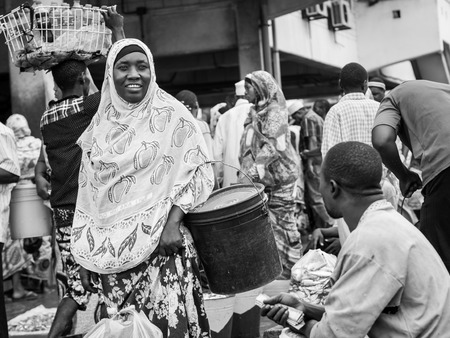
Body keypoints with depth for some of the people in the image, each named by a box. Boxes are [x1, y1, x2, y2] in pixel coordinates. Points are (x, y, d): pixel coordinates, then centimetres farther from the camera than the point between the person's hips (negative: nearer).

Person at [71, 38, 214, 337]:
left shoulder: (170, 115, -3)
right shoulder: (100, 125, 9)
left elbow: (198, 172, -3)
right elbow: (89, 193, 13)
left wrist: (173, 222, -16)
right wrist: (88, 257, 12)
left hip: (160, 244, -3)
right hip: (112, 251, 4)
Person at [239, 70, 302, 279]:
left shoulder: (275, 111, -9)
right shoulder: (254, 113, 16)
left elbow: (272, 146, -21)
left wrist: (251, 173, -28)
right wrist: (245, 173, 10)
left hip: (278, 180, -7)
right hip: (260, 182, 7)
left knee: (282, 226, -1)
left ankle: (291, 271, 8)